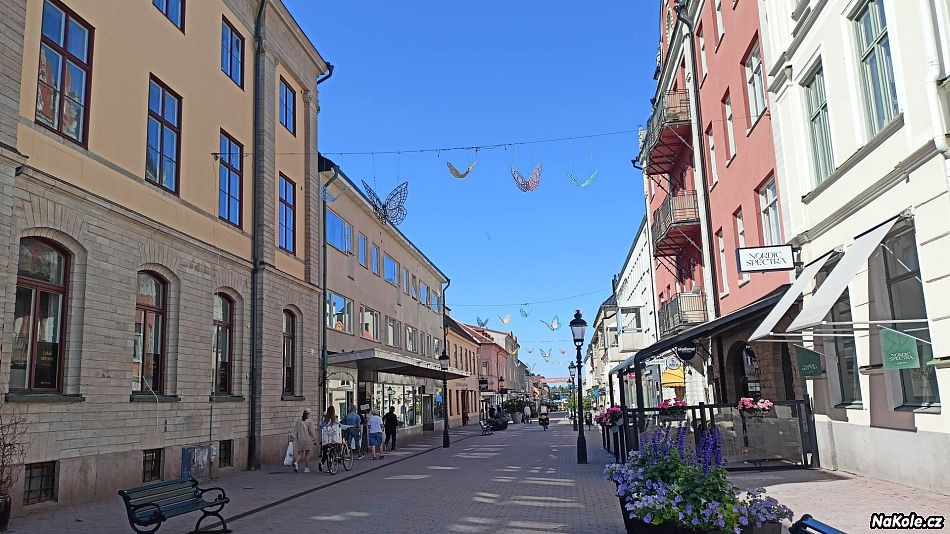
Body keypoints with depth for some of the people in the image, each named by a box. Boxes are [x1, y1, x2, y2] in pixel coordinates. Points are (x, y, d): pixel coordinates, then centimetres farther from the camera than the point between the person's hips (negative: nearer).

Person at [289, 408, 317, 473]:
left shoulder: (298, 421, 6)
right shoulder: (310, 421, -9)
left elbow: (295, 430, 5)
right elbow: (311, 430, -10)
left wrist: (293, 437, 8)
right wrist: (314, 438, -2)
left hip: (300, 439, 4)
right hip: (307, 439, -4)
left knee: (300, 453, 10)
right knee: (307, 454, 8)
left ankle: (295, 462, -18)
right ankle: (306, 468, 10)